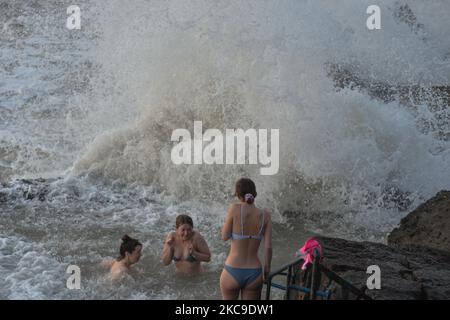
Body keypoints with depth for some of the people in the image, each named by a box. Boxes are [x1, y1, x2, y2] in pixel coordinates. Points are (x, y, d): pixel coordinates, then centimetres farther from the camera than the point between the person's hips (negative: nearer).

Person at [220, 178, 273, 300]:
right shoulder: (265, 215, -4)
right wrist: (267, 269, 8)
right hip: (254, 273, 2)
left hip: (232, 272, -2)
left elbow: (225, 237, -5)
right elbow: (268, 247, -5)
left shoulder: (235, 209, -13)